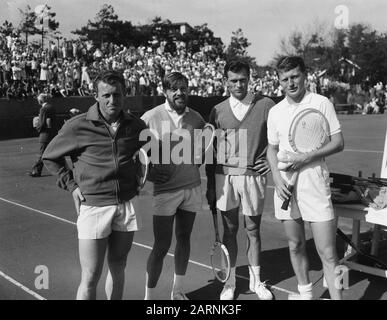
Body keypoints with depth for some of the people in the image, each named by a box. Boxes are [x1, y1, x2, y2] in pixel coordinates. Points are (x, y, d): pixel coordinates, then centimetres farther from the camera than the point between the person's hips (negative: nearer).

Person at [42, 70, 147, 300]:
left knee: (118, 269, 15)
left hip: (128, 205, 4)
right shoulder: (77, 126, -8)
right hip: (93, 206, -3)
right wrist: (72, 185, -2)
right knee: (90, 278, 0)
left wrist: (137, 180, 9)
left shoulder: (136, 126, 1)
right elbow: (50, 157, 6)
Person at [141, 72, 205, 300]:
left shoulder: (196, 118, 4)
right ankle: (149, 295, 18)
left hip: (192, 188, 4)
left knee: (184, 238, 15)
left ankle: (178, 290, 33)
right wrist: (148, 173, -12)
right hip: (165, 189, -4)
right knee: (162, 245, 0)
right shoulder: (151, 117, -8)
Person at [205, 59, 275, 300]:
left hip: (253, 176, -1)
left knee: (253, 230, 10)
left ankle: (256, 281, 27)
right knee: (230, 230, 10)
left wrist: (273, 160, -1)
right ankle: (230, 282, 23)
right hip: (224, 176, 1)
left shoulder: (265, 105, -1)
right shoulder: (218, 111, 4)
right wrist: (210, 185, 6)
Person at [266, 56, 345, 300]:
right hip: (285, 186, 4)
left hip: (315, 185, -4)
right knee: (296, 246, 15)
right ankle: (305, 293, 34)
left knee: (327, 252, -5)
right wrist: (277, 177, -2)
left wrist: (307, 157, -16)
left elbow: (338, 143, -3)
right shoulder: (275, 112, 9)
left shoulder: (322, 103, -2)